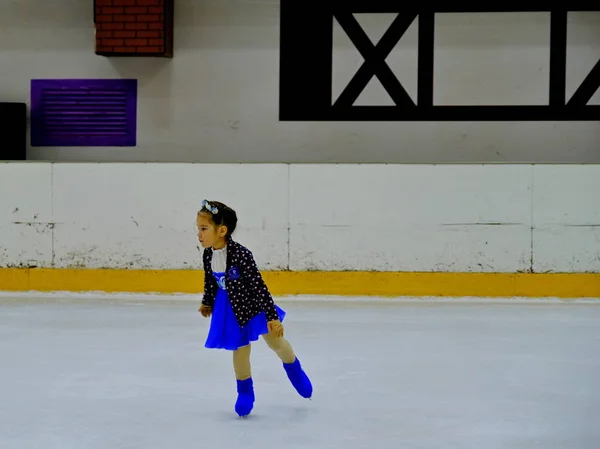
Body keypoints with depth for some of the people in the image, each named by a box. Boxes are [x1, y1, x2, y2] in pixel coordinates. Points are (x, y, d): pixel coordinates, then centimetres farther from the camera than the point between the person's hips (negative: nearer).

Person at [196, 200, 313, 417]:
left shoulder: (241, 255, -33)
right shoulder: (208, 255, -14)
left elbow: (259, 286, -28)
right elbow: (210, 281, 7)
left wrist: (272, 316, -26)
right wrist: (207, 302, 23)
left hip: (253, 305, -4)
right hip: (231, 309, 4)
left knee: (276, 342, 13)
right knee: (239, 351, 10)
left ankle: (294, 370, 42)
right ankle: (245, 391, 30)